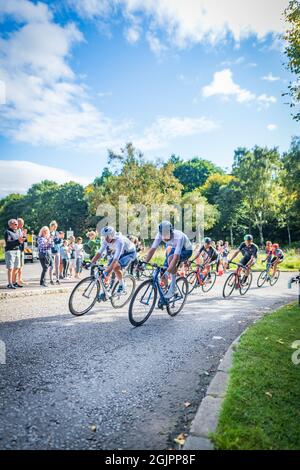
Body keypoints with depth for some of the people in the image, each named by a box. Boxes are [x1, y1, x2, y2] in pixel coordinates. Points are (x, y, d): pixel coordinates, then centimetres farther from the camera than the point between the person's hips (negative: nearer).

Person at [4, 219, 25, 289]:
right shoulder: (7, 232, -5)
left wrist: (22, 240, -3)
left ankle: (14, 282, 20)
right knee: (10, 268, -8)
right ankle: (10, 284, -5)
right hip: (10, 251, -7)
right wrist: (18, 241, -26)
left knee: (16, 267, 10)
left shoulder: (17, 232, 18)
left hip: (17, 250, 8)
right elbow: (8, 242, -18)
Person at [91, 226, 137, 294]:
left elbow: (116, 259, -44)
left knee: (116, 268, -28)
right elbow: (99, 253, -16)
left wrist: (107, 271, -49)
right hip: (118, 253, 7)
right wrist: (91, 264, -25)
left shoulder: (119, 241, -38)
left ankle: (122, 286, -5)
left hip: (129, 253, -7)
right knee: (108, 268, -8)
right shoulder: (106, 240, -19)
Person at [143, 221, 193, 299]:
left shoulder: (179, 236, -38)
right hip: (174, 248, 5)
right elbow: (152, 249, -23)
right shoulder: (160, 234, -23)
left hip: (186, 250, -5)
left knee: (171, 258, -37)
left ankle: (173, 287, -22)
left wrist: (168, 271, -54)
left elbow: (176, 256, -45)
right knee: (163, 275, -9)